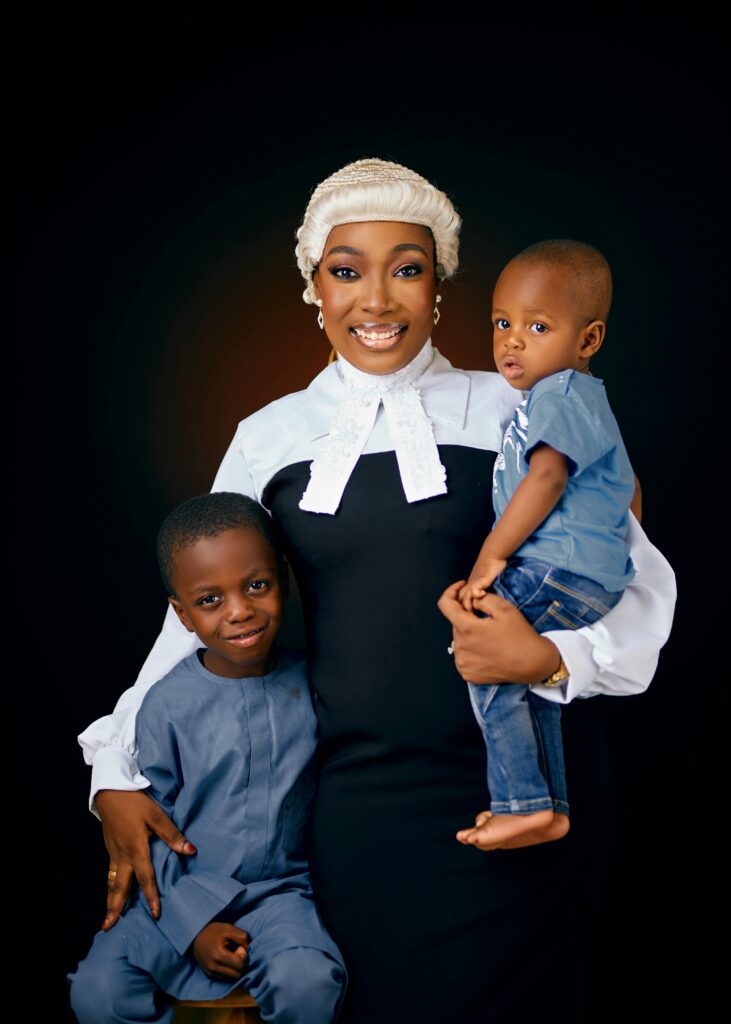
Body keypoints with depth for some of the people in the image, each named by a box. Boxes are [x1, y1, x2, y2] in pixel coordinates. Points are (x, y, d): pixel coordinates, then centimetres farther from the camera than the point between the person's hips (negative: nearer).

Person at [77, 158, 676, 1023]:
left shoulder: (509, 413, 0)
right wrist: (117, 774, 7)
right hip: (360, 807, 1)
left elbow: (640, 579, 2)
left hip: (520, 786, -1)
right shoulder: (271, 437, 7)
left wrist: (553, 658, -17)